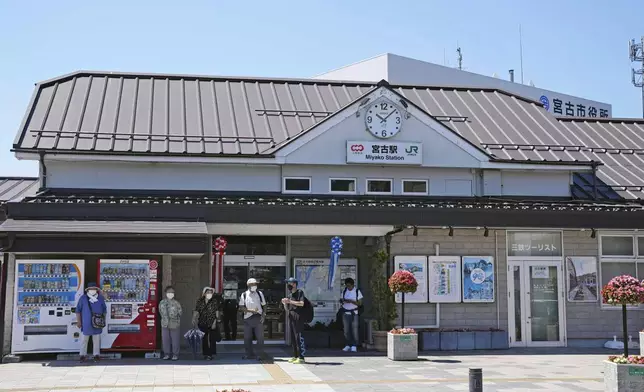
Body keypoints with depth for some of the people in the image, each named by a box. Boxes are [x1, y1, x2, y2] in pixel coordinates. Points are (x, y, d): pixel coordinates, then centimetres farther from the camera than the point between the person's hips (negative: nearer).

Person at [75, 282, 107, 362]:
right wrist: (78, 321, -3)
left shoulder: (100, 298, 5)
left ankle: (96, 354, 17)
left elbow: (104, 309, 13)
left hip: (97, 324, 2)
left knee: (97, 339, 8)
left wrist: (103, 320, 9)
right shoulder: (83, 298, -3)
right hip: (86, 324, -2)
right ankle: (83, 355, 14)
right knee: (84, 339, 5)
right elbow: (78, 310, 0)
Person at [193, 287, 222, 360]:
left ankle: (211, 354, 3)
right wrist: (194, 321, -5)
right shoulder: (200, 301, 3)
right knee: (204, 340, 6)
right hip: (202, 324, 2)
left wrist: (215, 322, -9)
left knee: (212, 339, -3)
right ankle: (205, 354, 15)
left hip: (212, 324, -2)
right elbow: (196, 312, 2)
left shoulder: (215, 301, -3)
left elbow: (217, 312, -3)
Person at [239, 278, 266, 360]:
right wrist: (251, 310, -12)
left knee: (260, 337, -4)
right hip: (248, 318, 0)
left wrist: (263, 315, -2)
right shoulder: (244, 295, 5)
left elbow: (264, 305, 12)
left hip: (258, 318, 0)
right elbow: (241, 307, 0)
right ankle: (249, 354, 13)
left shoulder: (260, 293, 10)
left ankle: (260, 354, 2)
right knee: (247, 338, 3)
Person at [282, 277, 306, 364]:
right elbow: (287, 309, 22)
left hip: (298, 318, -8)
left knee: (299, 338, -11)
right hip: (291, 319, 8)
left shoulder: (300, 292, -1)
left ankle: (301, 357, -11)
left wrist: (290, 301, -16)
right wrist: (284, 303, 1)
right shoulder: (290, 295, 20)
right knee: (293, 338, 9)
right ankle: (295, 356, 16)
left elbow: (301, 303, -15)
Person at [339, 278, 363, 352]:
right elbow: (342, 300, 15)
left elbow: (360, 303, -6)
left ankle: (354, 346, 0)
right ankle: (348, 345, 11)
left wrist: (351, 301, -20)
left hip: (354, 313, -4)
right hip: (345, 313, 4)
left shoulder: (357, 291, -3)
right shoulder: (344, 290, 8)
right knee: (346, 330, 3)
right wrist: (342, 300, -9)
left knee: (354, 329, -6)